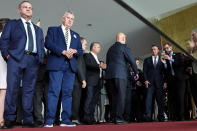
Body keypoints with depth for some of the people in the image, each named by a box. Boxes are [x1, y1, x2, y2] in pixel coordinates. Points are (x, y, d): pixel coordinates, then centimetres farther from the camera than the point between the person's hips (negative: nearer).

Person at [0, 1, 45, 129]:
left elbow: (41, 46, 20)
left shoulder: (38, 29, 26)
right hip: (16, 58, -3)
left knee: (29, 90, 1)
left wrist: (41, 58, 4)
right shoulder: (12, 24, 16)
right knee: (12, 89, -6)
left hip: (33, 60, 3)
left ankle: (28, 120, 4)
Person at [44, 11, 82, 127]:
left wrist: (74, 51, -3)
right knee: (54, 91, -10)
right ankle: (49, 120, -6)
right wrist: (63, 51, -13)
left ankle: (66, 120, 5)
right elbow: (48, 43, -3)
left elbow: (80, 50, 20)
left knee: (68, 92, 1)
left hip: (71, 66, 5)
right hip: (56, 65, -4)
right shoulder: (53, 30, 13)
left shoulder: (76, 35, 26)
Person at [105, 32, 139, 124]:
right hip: (120, 74, -6)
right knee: (121, 96, -5)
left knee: (113, 96, 10)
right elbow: (131, 60, -4)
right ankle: (118, 117, -9)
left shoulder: (110, 48, 19)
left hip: (109, 74, 7)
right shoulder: (124, 46, 0)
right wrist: (136, 72, 6)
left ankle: (113, 117, 12)